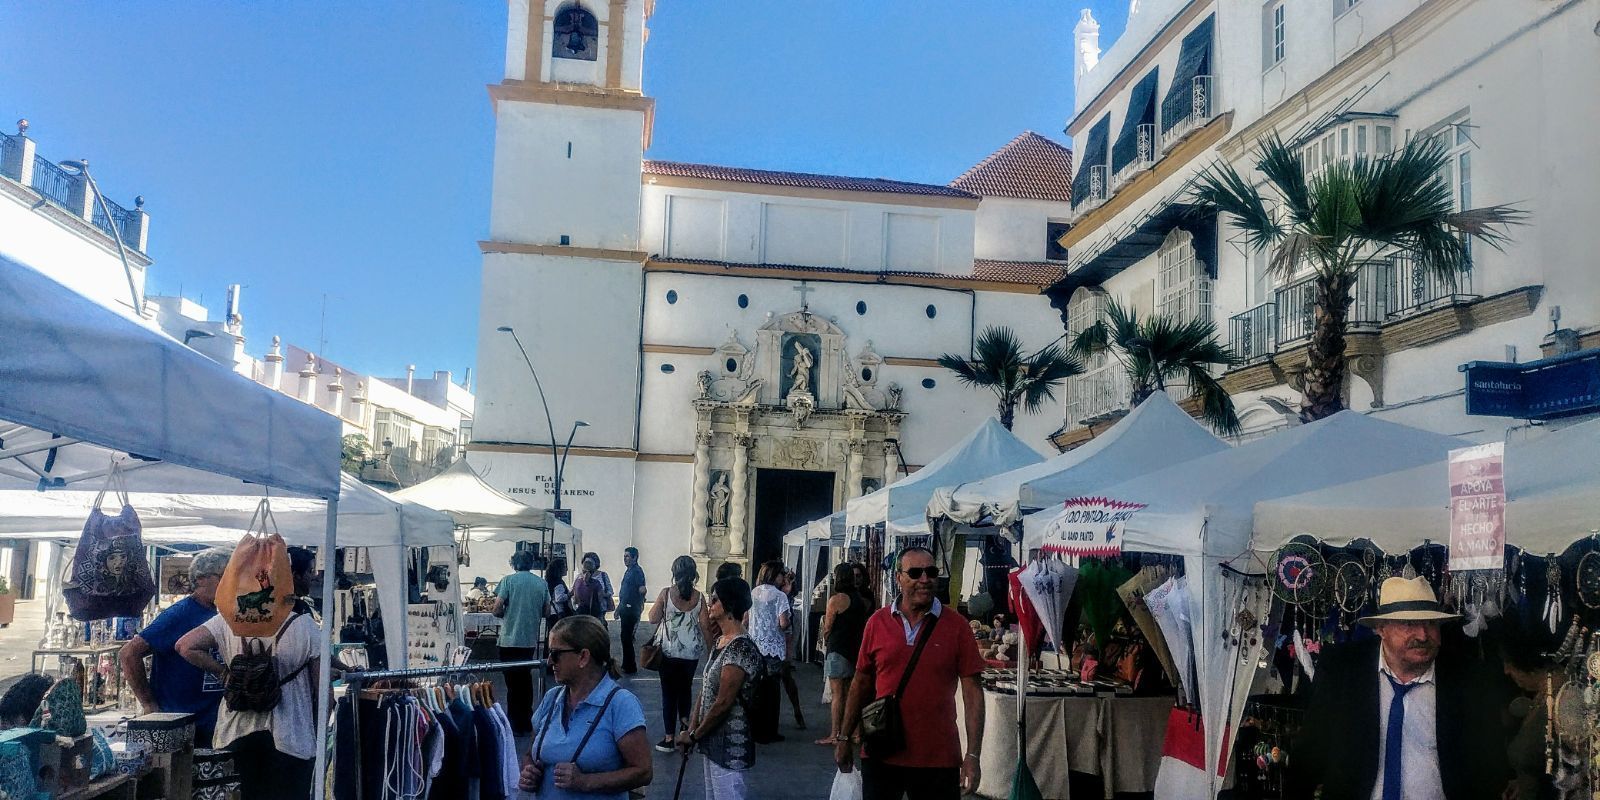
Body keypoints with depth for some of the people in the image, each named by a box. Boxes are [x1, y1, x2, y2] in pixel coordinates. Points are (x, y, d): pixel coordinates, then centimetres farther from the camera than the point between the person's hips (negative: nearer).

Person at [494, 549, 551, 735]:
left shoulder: (508, 580, -7)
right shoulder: (542, 583, 3)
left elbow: (497, 609, -12)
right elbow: (546, 611, 6)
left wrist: (506, 614, 9)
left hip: (510, 639, -4)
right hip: (531, 640, 4)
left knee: (513, 683, 4)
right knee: (526, 679, 16)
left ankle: (516, 726, 7)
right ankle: (527, 723, 22)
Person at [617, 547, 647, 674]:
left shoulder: (637, 572, -15)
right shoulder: (628, 571, 15)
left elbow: (642, 591, -23)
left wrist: (640, 610, -20)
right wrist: (618, 608, 23)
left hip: (631, 610, -9)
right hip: (625, 609, 9)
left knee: (626, 638, -6)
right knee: (626, 638, 15)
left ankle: (630, 667, 2)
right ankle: (626, 665, 23)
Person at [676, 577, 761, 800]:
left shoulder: (741, 649, -22)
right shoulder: (719, 641, 8)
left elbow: (723, 704, -22)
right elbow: (706, 690, 10)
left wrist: (694, 735, -11)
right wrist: (692, 729, 1)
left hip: (730, 747, -9)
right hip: (713, 740, 9)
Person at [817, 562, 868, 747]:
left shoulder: (836, 599, -11)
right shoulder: (860, 600, 10)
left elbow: (827, 630, -7)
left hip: (837, 650, -7)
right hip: (855, 651, 7)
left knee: (836, 694, -5)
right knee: (849, 693, 13)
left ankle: (834, 735, -4)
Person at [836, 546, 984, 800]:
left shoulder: (956, 625, -4)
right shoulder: (877, 622, 1)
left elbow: (972, 691, -4)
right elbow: (862, 683, 9)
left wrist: (972, 755, -9)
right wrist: (844, 738, 10)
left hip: (938, 759, -1)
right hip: (881, 756, 2)